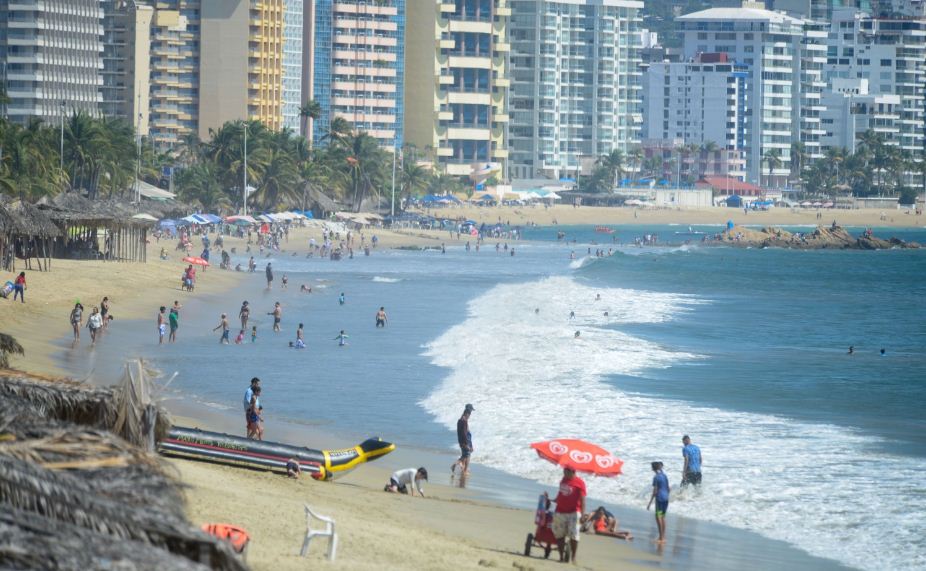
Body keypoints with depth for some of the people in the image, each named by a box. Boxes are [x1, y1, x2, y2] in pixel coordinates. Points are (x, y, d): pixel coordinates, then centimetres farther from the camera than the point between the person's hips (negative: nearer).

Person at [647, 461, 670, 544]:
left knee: (658, 517, -4)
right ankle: (663, 537, 17)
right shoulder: (665, 476, 10)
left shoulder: (656, 477, -12)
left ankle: (661, 538, -7)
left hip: (659, 499, -7)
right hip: (666, 498, 7)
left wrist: (650, 503, -11)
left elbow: (655, 491, -15)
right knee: (663, 517, 14)